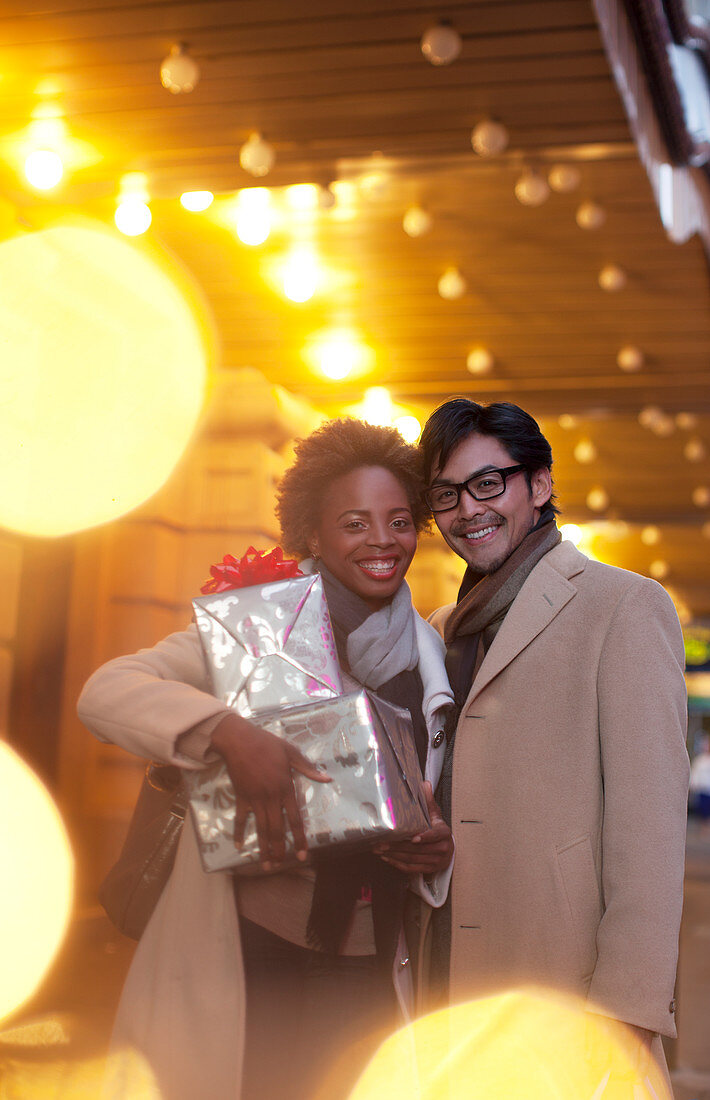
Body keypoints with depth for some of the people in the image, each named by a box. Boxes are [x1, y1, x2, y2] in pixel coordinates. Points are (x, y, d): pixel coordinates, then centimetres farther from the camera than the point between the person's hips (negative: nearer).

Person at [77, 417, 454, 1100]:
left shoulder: (429, 654, 8)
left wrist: (437, 850, -4)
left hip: (367, 968, 5)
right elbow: (105, 693, -16)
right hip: (244, 955, -4)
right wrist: (229, 732, -32)